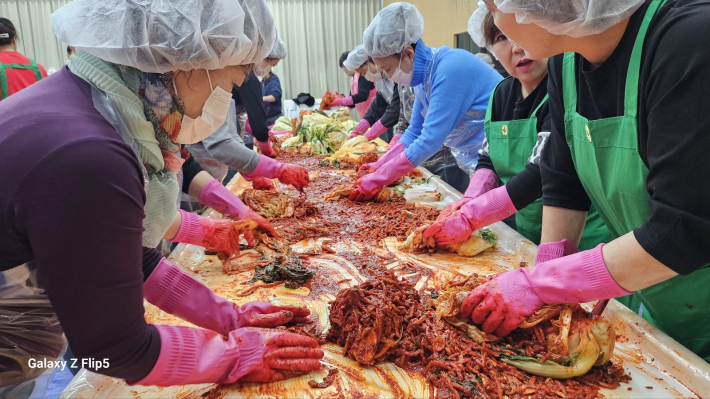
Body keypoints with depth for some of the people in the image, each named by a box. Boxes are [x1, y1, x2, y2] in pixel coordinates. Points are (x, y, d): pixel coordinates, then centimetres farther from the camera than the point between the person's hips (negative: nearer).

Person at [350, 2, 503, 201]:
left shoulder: (450, 69, -25)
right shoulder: (425, 74, 2)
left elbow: (430, 140, -27)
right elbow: (415, 133, 9)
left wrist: (377, 180, -23)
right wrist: (379, 166, -2)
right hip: (478, 164, 8)